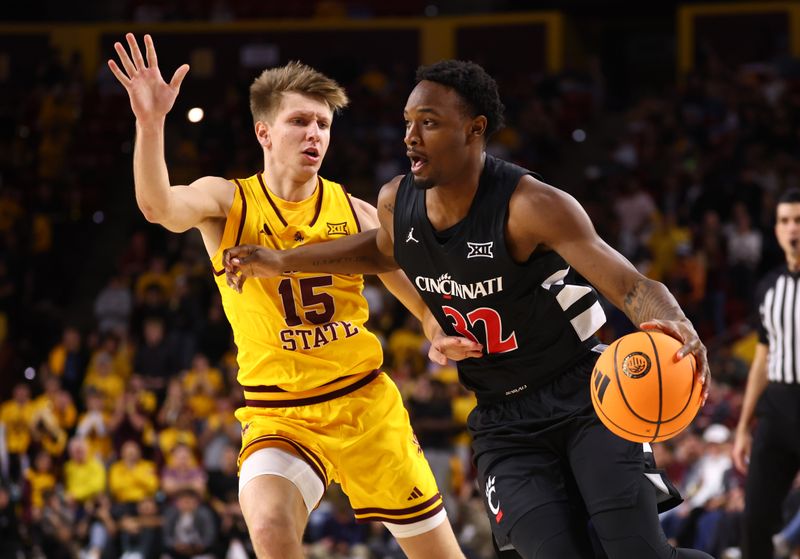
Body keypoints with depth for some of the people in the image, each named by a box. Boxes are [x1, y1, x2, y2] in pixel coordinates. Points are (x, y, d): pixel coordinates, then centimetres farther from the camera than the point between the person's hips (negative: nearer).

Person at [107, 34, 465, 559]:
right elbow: (159, 206, -25)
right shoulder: (226, 201, -4)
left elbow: (423, 297, 7)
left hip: (366, 403, 2)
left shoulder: (355, 212, 2)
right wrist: (150, 123, -41)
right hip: (279, 414, -2)